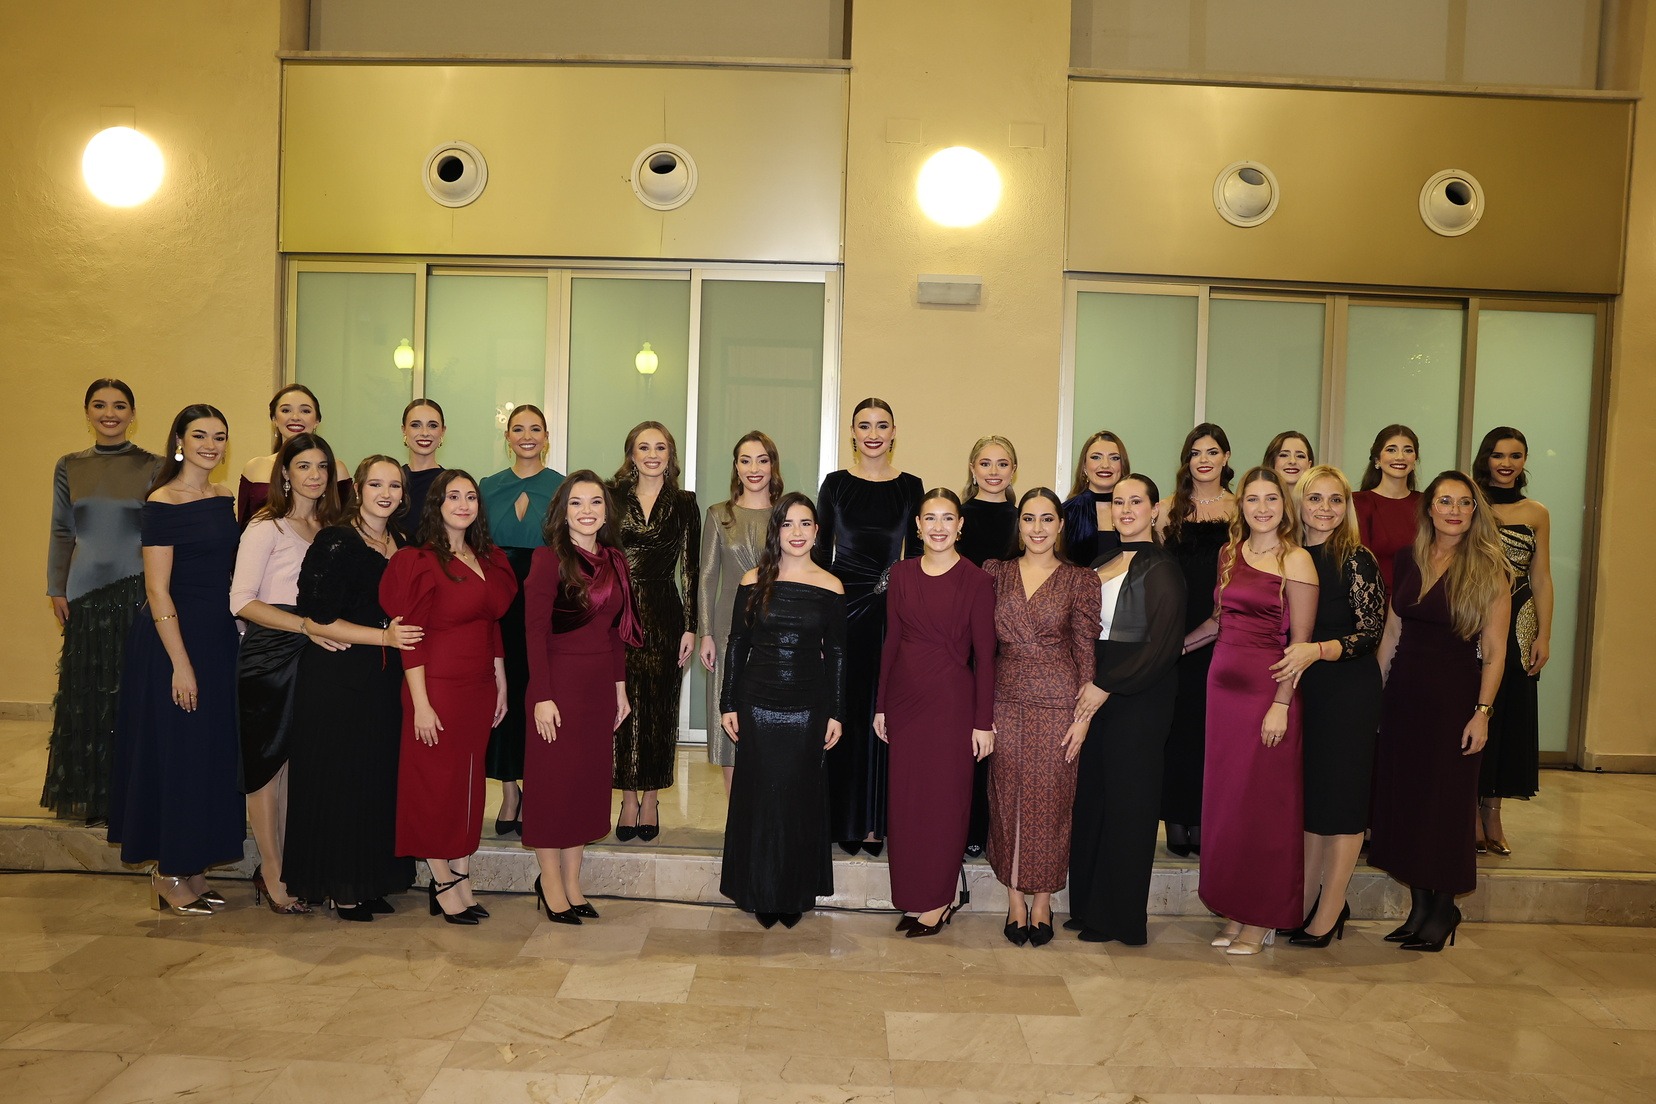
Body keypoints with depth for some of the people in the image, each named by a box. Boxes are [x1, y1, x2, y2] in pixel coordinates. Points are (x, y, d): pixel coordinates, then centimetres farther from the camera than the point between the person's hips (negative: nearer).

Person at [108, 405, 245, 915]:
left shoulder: (224, 500, 9)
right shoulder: (162, 504, -11)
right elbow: (157, 590, -14)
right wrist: (180, 663, -17)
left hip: (220, 637, 7)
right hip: (173, 638, -7)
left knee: (213, 753, 11)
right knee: (176, 752, 0)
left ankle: (191, 867, 23)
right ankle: (169, 874, 14)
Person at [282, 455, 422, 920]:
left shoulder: (400, 545, 11)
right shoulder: (335, 542, -11)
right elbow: (315, 620, -15)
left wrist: (403, 634, 5)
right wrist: (385, 637, -19)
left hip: (384, 681, 7)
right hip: (337, 679, -7)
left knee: (380, 779, 10)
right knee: (339, 781, 1)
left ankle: (368, 881, 23)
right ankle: (338, 887, 14)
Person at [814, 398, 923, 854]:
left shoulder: (910, 486, 6)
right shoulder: (836, 483, 4)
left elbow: (916, 552, 7)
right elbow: (822, 551, 3)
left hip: (894, 607, 1)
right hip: (844, 603, -1)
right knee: (845, 709, 2)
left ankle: (877, 820, 13)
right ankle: (843, 819, 12)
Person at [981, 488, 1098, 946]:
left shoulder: (1080, 580, 1)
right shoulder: (996, 573, 6)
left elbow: (1087, 651, 0)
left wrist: (1083, 716, -5)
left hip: (1058, 702, -2)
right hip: (1007, 701, 2)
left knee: (1049, 800, 4)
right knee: (1007, 799, 6)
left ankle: (1042, 902, 19)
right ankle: (1015, 902, 18)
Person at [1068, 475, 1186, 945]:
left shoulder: (1160, 568, -10)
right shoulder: (1105, 563, 13)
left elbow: (1163, 645, -16)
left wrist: (1106, 687, -16)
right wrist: (1088, 684, 5)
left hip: (1139, 697, -7)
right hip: (1098, 692, 7)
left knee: (1127, 800, 2)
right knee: (1091, 796, 10)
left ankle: (1118, 917, 14)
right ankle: (1088, 905, 22)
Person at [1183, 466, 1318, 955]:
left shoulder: (1296, 559, -7)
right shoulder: (1229, 555, 11)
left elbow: (1300, 639, -11)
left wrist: (1281, 704, -16)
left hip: (1269, 688, -6)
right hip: (1223, 682, 6)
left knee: (1264, 802, 1)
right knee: (1226, 798, 9)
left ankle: (1263, 919, 14)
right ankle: (1235, 910, 20)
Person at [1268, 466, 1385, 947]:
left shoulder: (1356, 560, -10)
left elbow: (1371, 634, -13)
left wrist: (1317, 650, -26)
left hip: (1348, 690, -5)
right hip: (1303, 689, 5)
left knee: (1340, 798, 3)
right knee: (1308, 796, 11)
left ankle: (1329, 914, 14)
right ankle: (1306, 901, 23)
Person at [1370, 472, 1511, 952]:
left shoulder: (1488, 570, -7)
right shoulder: (1408, 560, 6)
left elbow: (1494, 650, -9)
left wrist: (1482, 711, -14)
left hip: (1455, 695, -5)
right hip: (1403, 692, 5)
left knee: (1446, 800, 3)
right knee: (1403, 795, 8)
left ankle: (1444, 908, 20)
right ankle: (1419, 905, 21)